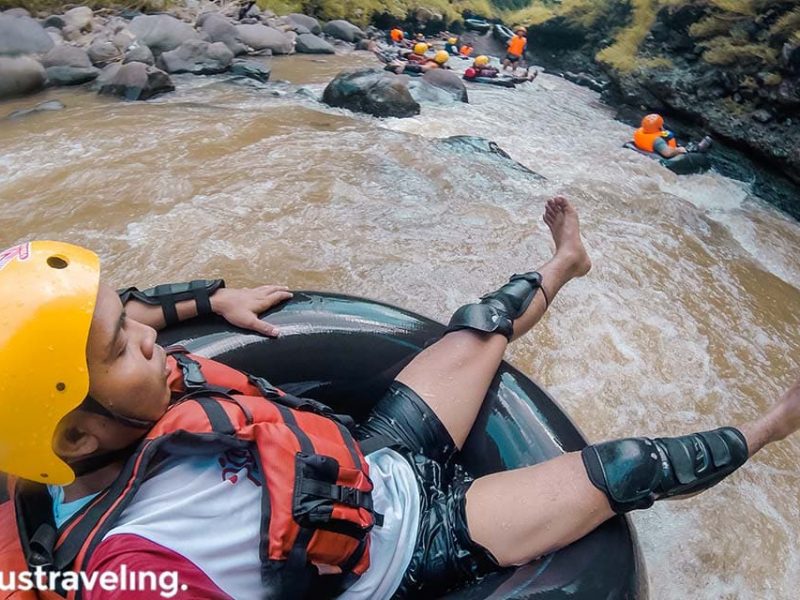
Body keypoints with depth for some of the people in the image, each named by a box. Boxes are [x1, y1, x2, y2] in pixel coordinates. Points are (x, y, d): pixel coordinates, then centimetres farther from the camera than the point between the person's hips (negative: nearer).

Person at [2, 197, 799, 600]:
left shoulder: (137, 403, -13)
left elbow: (107, 314, 8)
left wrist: (212, 299, 8)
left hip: (370, 456, 7)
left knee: (481, 326, 13)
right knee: (617, 471, -2)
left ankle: (563, 264, 45)